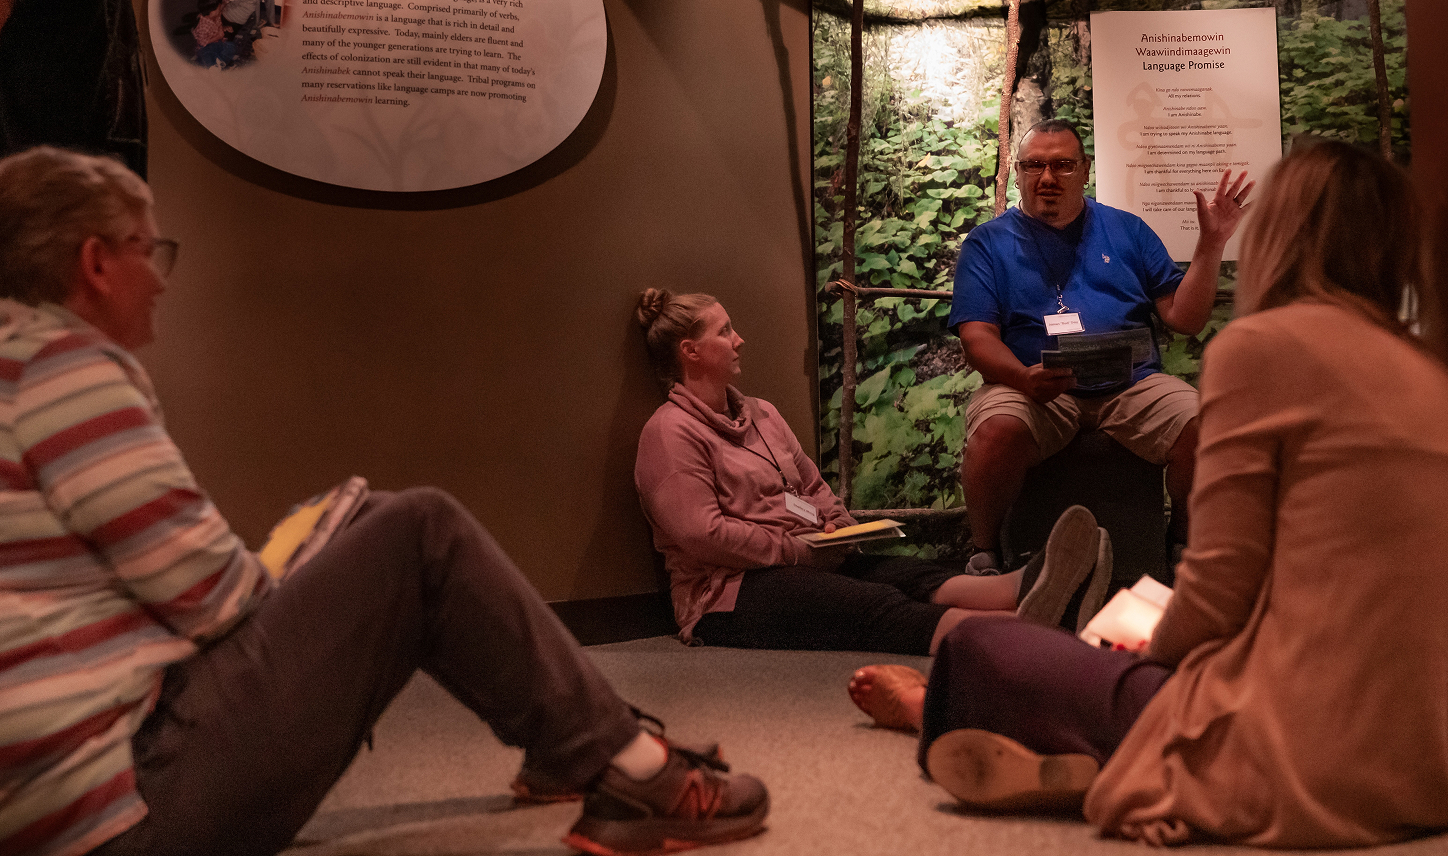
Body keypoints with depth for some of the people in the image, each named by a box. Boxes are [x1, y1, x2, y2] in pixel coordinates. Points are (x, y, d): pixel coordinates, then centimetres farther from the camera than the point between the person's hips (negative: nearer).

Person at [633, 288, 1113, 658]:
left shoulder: (760, 414, 22)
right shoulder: (670, 433, -6)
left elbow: (814, 487, 25)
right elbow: (700, 534, -16)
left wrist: (837, 526, 3)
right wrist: (796, 550, -14)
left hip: (807, 560, 8)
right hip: (731, 592, -8)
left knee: (912, 577, -22)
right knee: (876, 605, -32)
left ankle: (1026, 588, -48)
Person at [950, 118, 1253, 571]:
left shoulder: (1126, 230, 19)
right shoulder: (988, 242, 12)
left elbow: (1184, 318, 14)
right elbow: (977, 337, 0)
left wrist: (1211, 244, 2)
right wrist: (1024, 378, -20)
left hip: (1133, 382, 2)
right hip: (1029, 386, -2)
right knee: (997, 429, -36)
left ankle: (1185, 547, 2)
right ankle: (985, 556, -10)